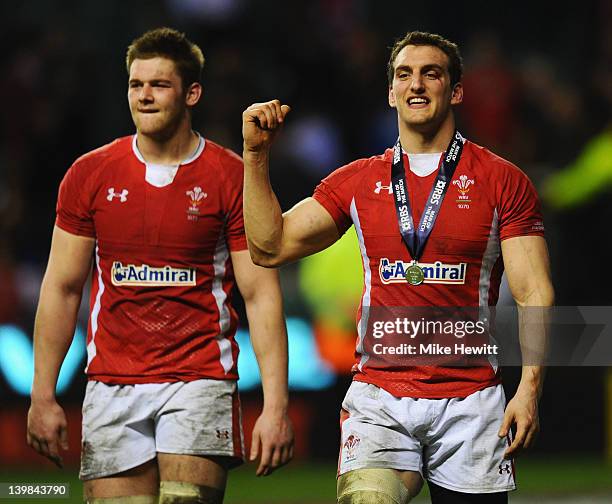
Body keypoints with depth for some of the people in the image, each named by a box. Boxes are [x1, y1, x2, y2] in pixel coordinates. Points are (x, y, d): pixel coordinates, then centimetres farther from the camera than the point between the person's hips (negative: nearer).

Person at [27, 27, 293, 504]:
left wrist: (276, 405, -11)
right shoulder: (90, 174, 6)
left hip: (199, 381, -2)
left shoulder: (232, 178, -2)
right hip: (111, 388, 2)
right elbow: (62, 289, 9)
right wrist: (43, 397, 3)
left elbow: (261, 294, -3)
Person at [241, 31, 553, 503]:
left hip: (470, 401, -1)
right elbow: (270, 247, 9)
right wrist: (256, 154, 1)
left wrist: (530, 387, -14)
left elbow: (535, 292, -2)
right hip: (378, 400, 1)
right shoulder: (357, 181, 11)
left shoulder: (503, 181, 2)